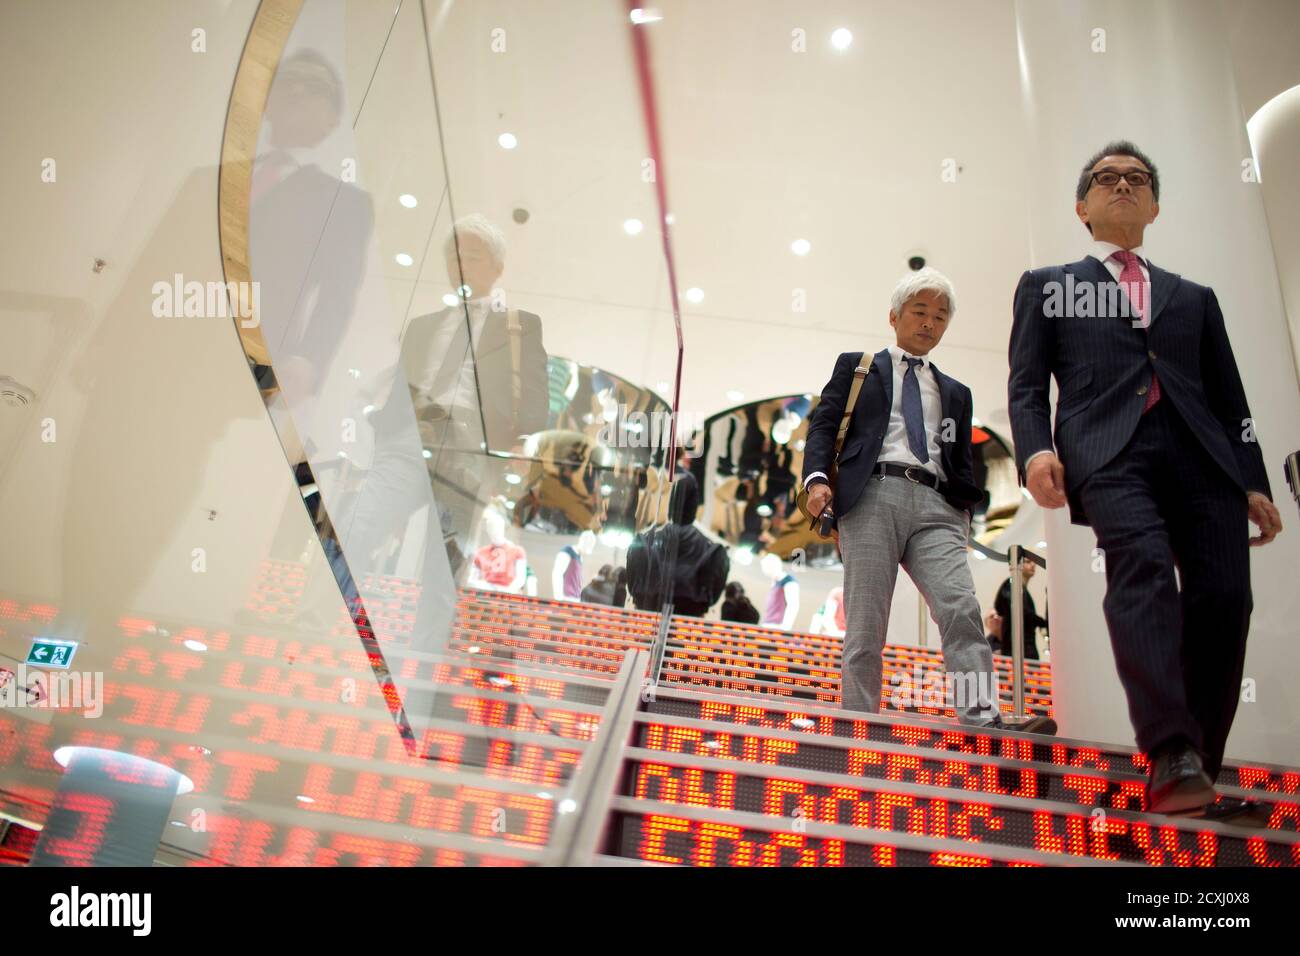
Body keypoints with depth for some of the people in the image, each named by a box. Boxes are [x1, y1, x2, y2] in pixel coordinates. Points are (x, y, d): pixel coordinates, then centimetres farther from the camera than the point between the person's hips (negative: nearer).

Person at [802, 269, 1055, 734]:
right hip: (873, 496, -3)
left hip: (935, 506, 3)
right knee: (865, 626, -7)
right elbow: (823, 423, 9)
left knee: (962, 609, -19)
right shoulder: (857, 366, 21)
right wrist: (816, 477, -9)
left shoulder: (955, 393, 30)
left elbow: (962, 464, 27)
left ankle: (984, 722, -29)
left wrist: (964, 513, 10)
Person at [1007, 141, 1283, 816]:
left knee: (1223, 596, -13)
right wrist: (1034, 449, -10)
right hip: (1107, 448, -3)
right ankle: (1172, 757, -35)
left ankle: (1199, 767, -2)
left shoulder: (1194, 297, 31)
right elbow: (1027, 383, 9)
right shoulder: (1047, 286, 23)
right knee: (1143, 565, -29)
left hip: (1202, 454, 4)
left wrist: (1255, 482, 12)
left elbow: (1229, 397, 24)